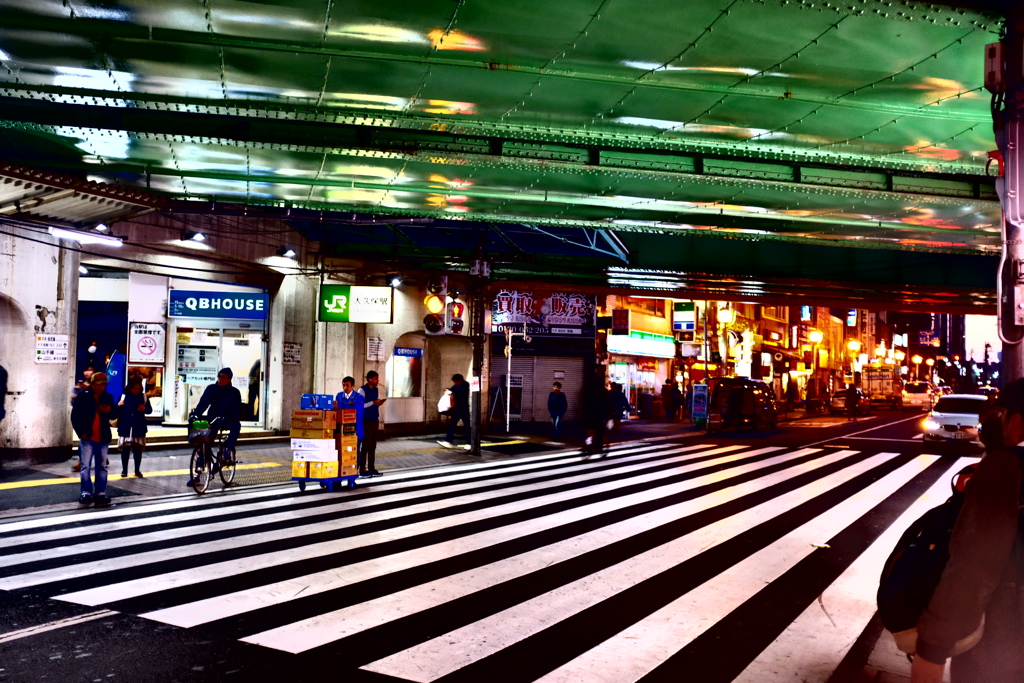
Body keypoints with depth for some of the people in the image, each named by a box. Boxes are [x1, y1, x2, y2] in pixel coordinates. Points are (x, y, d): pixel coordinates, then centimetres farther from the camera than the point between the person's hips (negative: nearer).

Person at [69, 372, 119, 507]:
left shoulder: (108, 398, 6)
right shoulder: (83, 397, -4)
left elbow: (114, 415, 11)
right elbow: (75, 416, -3)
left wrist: (110, 410, -13)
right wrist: (81, 432, -9)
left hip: (103, 438, 4)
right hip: (87, 437, -4)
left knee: (102, 467, 9)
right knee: (86, 466, -5)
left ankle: (100, 494, 15)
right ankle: (86, 493, -1)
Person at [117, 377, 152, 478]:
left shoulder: (144, 397, 4)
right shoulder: (124, 396, -2)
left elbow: (150, 410, 5)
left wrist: (144, 409, -15)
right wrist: (118, 406, -26)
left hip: (139, 428, 2)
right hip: (125, 428, -2)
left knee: (138, 449, 8)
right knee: (125, 449, 2)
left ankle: (137, 470, 18)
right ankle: (124, 470, 13)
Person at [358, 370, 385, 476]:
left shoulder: (377, 390, 14)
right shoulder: (362, 390, -7)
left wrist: (379, 403, -4)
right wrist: (373, 402, -19)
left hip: (375, 421, 6)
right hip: (366, 421, -6)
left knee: (373, 446, 8)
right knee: (365, 445, -4)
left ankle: (371, 468, 13)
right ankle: (362, 469, 2)